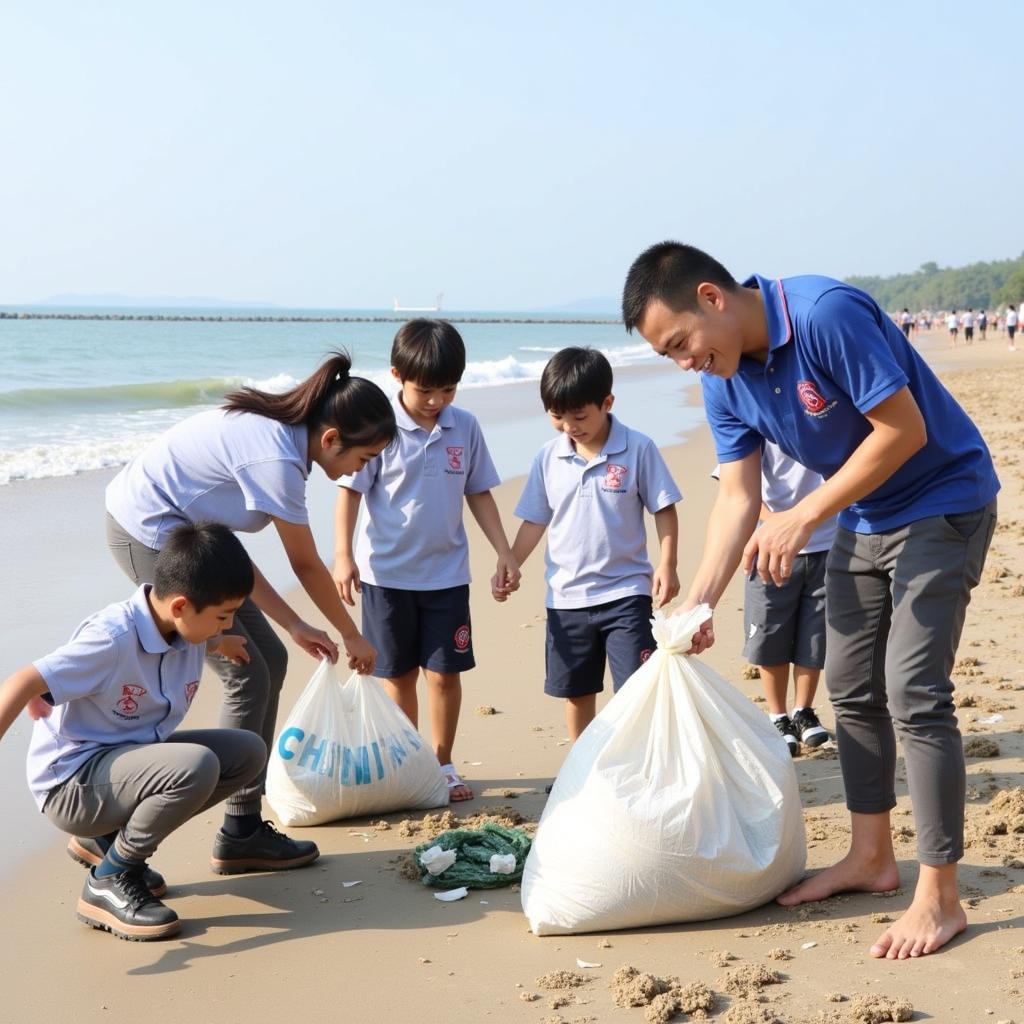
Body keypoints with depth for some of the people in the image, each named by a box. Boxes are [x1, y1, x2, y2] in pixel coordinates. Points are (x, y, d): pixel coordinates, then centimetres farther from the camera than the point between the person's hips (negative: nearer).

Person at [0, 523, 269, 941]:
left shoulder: (187, 630, -2)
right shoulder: (113, 638, -26)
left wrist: (219, 642, 16)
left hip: (131, 758, 9)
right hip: (71, 785, -9)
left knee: (248, 752, 0)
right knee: (196, 767, -32)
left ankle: (104, 839, 11)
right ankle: (109, 882, -8)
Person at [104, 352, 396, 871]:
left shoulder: (273, 432, 3)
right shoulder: (277, 459, -24)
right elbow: (307, 566, -11)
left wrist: (295, 626, 7)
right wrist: (353, 637, 3)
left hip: (176, 531, 10)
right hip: (149, 535, -10)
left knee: (270, 660, 9)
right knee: (249, 676, -5)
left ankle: (245, 826, 16)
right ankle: (239, 835, 6)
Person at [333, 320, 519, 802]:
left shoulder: (465, 427, 0)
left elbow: (479, 493, 9)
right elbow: (349, 490, -9)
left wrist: (504, 553, 5)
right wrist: (343, 555, -18)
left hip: (446, 573, 2)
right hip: (387, 573, -2)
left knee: (445, 671, 3)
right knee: (398, 674, 10)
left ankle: (442, 764, 19)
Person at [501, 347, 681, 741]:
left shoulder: (638, 450, -9)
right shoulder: (548, 457, 0)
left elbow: (664, 510, -4)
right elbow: (535, 521, 8)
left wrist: (666, 565, -11)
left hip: (625, 592, -4)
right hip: (566, 596, 4)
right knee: (577, 690, 15)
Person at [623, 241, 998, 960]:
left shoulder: (827, 314, -28)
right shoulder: (725, 385, -4)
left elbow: (904, 429, -26)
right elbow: (738, 499, -1)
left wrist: (803, 519, -24)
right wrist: (698, 602, -9)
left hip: (942, 503, -8)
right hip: (862, 520, 8)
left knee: (914, 692, -13)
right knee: (852, 690, 11)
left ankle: (940, 897, -4)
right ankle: (871, 858, 26)